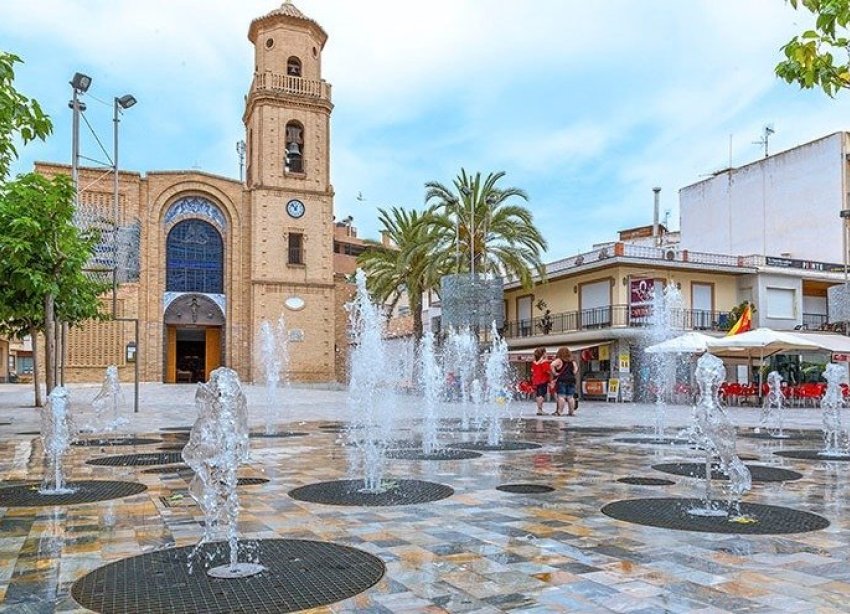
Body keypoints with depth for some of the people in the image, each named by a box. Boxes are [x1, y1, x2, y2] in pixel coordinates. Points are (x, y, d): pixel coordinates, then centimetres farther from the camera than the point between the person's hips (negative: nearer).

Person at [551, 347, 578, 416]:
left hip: (561, 380, -5)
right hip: (571, 380, 5)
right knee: (570, 397, 8)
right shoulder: (572, 361, 13)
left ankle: (560, 412, -10)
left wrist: (554, 373, -9)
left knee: (561, 396, -7)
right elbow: (576, 368, 13)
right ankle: (572, 412, 10)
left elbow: (552, 365, -17)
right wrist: (573, 374, 14)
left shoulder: (559, 360, -3)